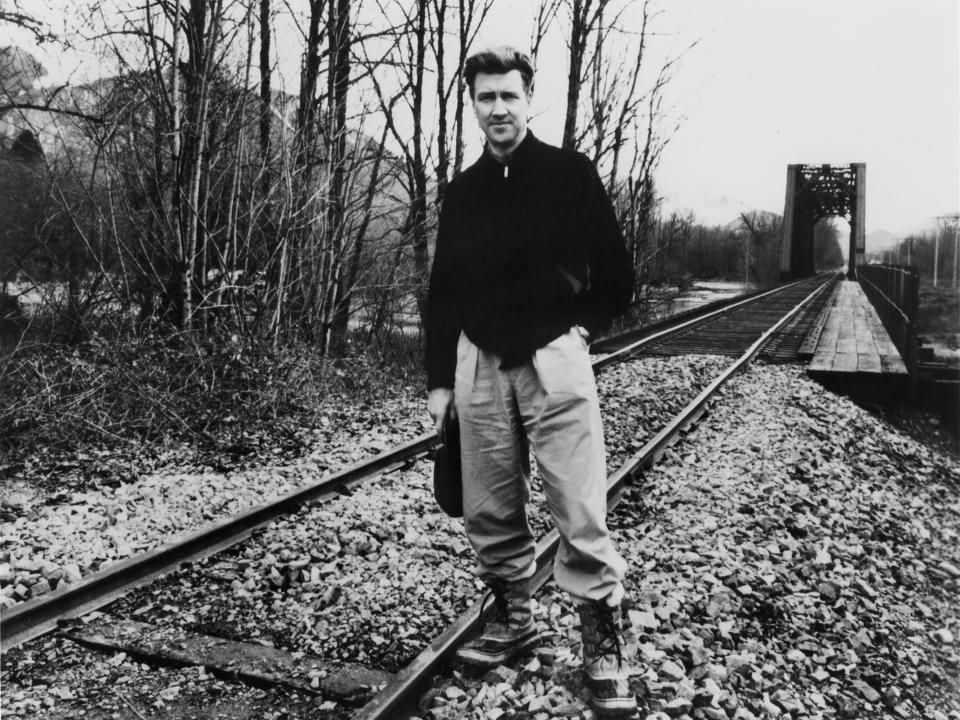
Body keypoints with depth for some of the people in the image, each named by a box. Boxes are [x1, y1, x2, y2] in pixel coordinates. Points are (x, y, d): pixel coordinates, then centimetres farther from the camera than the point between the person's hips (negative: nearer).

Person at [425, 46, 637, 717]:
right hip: (480, 365, 4)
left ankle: (604, 647, 8)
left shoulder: (571, 173, 0)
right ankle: (514, 618, 28)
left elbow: (615, 273, 6)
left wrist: (581, 330, 0)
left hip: (553, 360, -4)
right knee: (489, 512, 10)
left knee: (581, 514, -5)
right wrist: (440, 379, 10)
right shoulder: (462, 191, 10)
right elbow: (442, 291, 13)